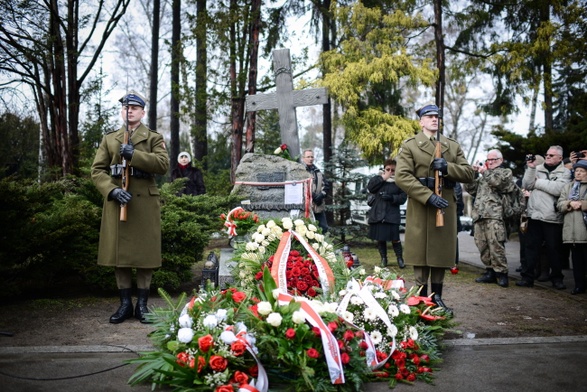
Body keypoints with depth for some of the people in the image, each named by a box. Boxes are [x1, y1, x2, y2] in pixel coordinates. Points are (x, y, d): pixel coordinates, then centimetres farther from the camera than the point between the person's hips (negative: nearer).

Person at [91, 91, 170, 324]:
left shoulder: (154, 138, 8)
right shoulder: (109, 139, 14)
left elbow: (163, 164, -10)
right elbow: (97, 170, 5)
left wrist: (134, 155, -19)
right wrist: (112, 190, -13)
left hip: (145, 201, -2)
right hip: (116, 200, 2)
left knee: (145, 251, 1)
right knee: (118, 252, 4)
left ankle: (142, 303, 12)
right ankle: (125, 303, 15)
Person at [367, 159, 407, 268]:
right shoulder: (377, 178, 9)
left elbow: (403, 197, -2)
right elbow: (370, 188, -9)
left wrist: (392, 197, -19)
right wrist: (382, 178, -11)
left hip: (392, 215, -2)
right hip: (377, 214, 2)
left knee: (395, 238, -5)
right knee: (380, 238, 8)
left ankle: (400, 258, 9)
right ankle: (383, 258, 21)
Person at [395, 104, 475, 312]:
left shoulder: (453, 146, 14)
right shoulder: (409, 145, 1)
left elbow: (469, 173, 8)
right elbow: (402, 176, -11)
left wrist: (447, 167, -12)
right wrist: (428, 196, -20)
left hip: (446, 207, 4)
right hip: (420, 207, -3)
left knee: (442, 252, 7)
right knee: (420, 252, 1)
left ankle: (437, 297, 18)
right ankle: (422, 298, 11)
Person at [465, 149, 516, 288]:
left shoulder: (506, 172, 13)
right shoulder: (483, 176, 30)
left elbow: (499, 182, -9)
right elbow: (470, 189, 21)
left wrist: (485, 172, 0)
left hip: (494, 215, -6)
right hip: (479, 215, 6)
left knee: (495, 245, -13)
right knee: (482, 246, 4)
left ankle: (501, 273, -7)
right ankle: (490, 272, 11)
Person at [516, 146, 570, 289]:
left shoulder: (564, 172, 3)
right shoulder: (537, 169, 13)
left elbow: (558, 189, -15)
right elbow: (526, 185, 2)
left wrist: (538, 182, -6)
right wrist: (530, 168, -6)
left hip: (553, 217, -2)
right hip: (534, 215, 3)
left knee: (554, 249, 6)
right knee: (531, 246, 3)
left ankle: (557, 278, 18)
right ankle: (528, 277, 8)